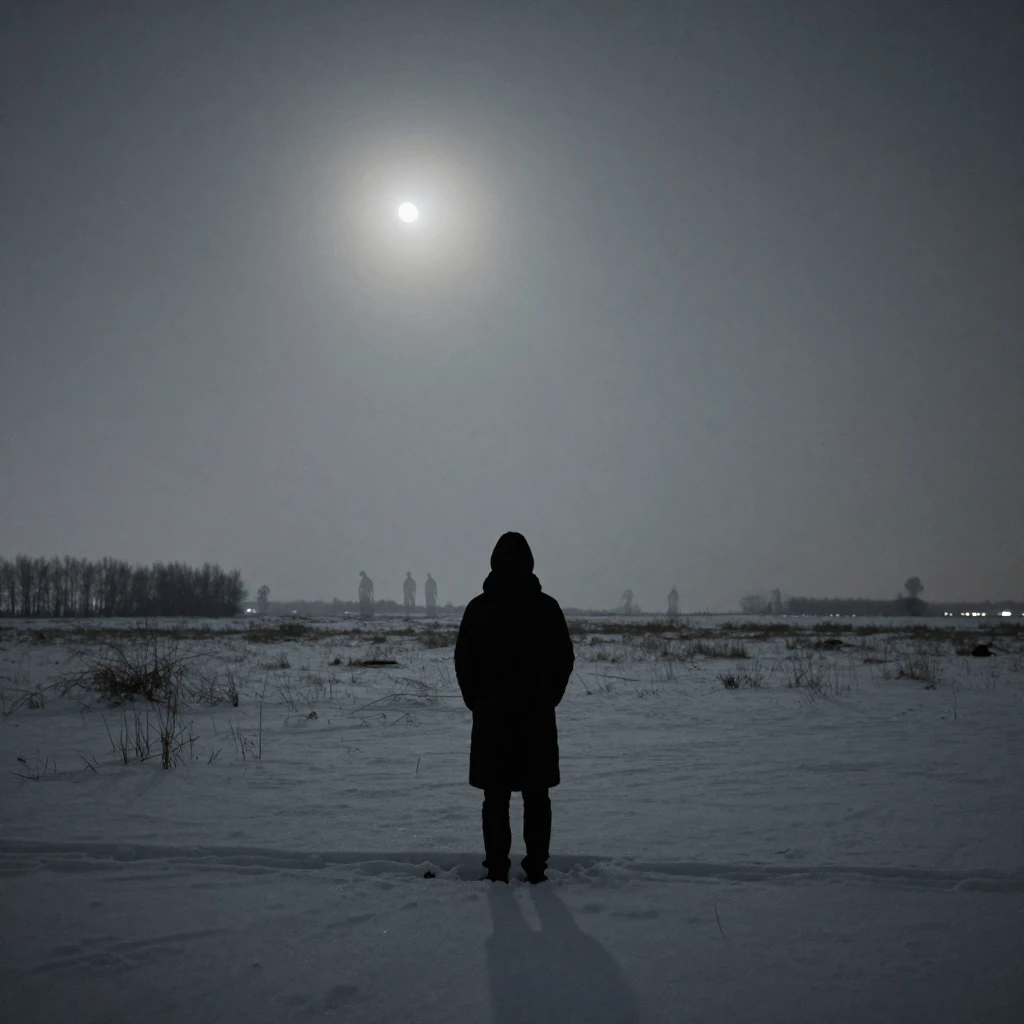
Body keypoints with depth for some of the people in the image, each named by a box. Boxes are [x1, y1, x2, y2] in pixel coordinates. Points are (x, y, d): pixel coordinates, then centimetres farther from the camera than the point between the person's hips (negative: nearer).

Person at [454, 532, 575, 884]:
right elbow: (565, 659, 1)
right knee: (536, 796, 9)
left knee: (495, 797, 6)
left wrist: (477, 702, 9)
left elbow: (463, 662, -1)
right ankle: (536, 867, 8)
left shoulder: (478, 607, -3)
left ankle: (497, 868, 6)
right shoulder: (546, 607, -2)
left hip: (491, 716, 0)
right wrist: (547, 699, 10)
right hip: (537, 717, 1)